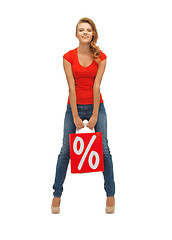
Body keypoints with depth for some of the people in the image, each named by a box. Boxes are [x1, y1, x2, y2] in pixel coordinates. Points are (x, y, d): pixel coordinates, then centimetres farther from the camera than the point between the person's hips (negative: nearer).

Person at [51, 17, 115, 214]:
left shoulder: (101, 57, -2)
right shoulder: (68, 57, -4)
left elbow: (96, 86, -8)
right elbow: (72, 87, -9)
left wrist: (94, 115, -11)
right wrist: (75, 117, -12)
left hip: (96, 106, 1)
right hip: (74, 106, 0)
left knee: (104, 149, -2)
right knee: (66, 150, 0)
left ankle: (110, 194, 12)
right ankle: (57, 194, 14)